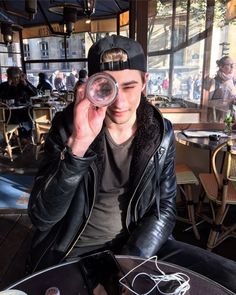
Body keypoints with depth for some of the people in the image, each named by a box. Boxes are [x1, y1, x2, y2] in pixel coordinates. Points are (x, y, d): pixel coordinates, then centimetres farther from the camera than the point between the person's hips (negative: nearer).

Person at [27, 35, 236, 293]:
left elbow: (165, 207, 0)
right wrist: (78, 145, -33)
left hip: (138, 247, 2)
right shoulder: (67, 127, -12)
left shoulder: (161, 133, -5)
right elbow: (41, 218, -19)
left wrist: (129, 261, -13)